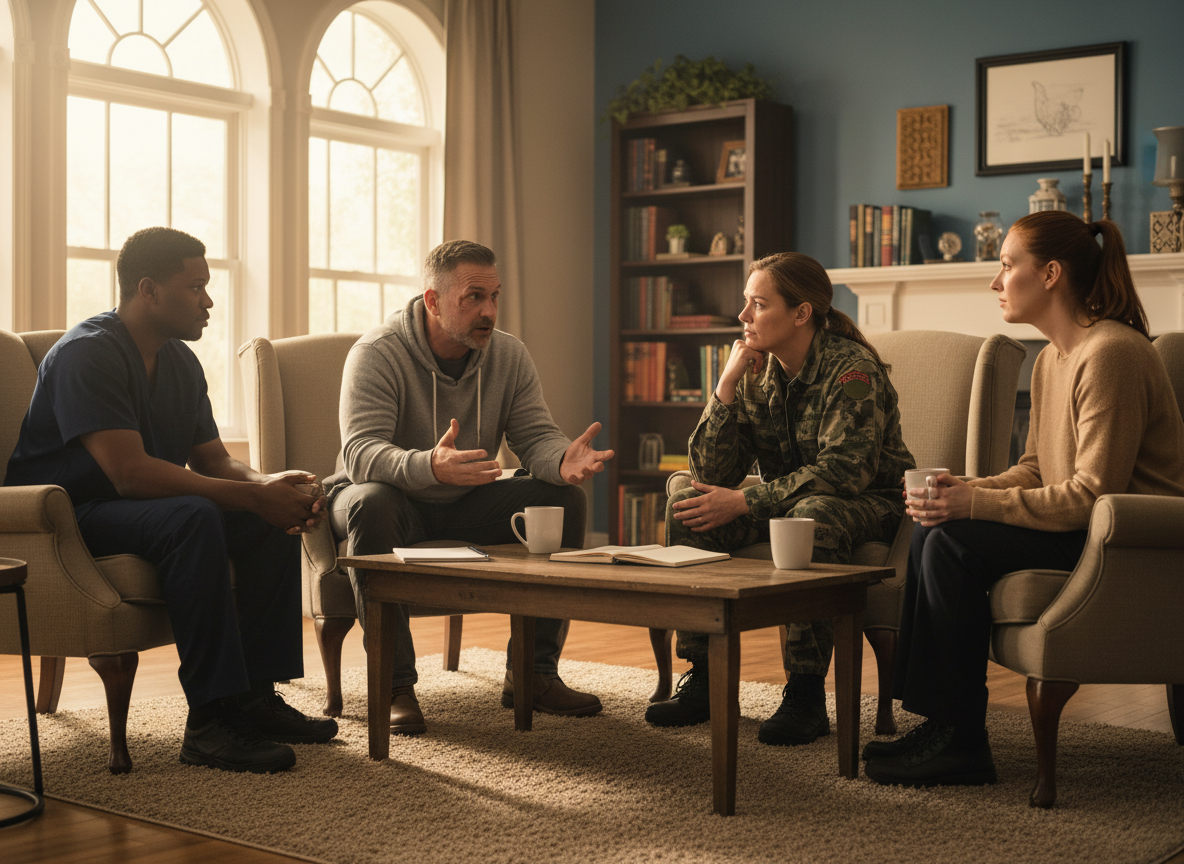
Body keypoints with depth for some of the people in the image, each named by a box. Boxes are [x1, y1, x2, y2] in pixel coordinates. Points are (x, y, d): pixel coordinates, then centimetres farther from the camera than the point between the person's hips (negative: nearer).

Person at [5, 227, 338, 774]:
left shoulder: (180, 361, 10)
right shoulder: (87, 354, -18)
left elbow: (212, 460, 9)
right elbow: (130, 473, -29)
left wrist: (269, 484, -14)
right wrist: (251, 495, -28)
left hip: (145, 508, 9)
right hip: (62, 517, -9)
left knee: (276, 519, -10)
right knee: (192, 518, -35)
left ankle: (256, 695, -9)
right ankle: (211, 720, -34)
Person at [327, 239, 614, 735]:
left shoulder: (509, 356, -2)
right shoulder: (376, 354, -19)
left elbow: (536, 437, -8)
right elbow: (360, 452, -32)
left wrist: (564, 460, -35)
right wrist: (430, 467, -54)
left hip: (465, 507, 5)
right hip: (397, 503, -4)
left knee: (565, 498, -16)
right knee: (371, 503, -39)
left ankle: (532, 672, -10)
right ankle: (395, 685, -30)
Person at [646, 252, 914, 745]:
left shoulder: (852, 370, -16)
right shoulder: (756, 372, 2)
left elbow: (843, 470, -28)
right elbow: (710, 476, -5)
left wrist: (744, 502, -29)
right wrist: (727, 386, -16)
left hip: (868, 507, -6)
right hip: (784, 505, 6)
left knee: (814, 515, -39)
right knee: (686, 508, -16)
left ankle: (806, 698, -31)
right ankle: (703, 681, -12)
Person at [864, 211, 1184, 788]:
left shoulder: (1111, 354, -19)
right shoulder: (1053, 359, 13)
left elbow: (1095, 493, -23)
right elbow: (1035, 469, 16)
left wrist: (974, 505, -23)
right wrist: (966, 489, -4)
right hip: (1079, 527, 10)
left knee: (955, 541, -22)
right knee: (931, 529, -4)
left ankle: (961, 744, -12)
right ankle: (935, 722, -2)